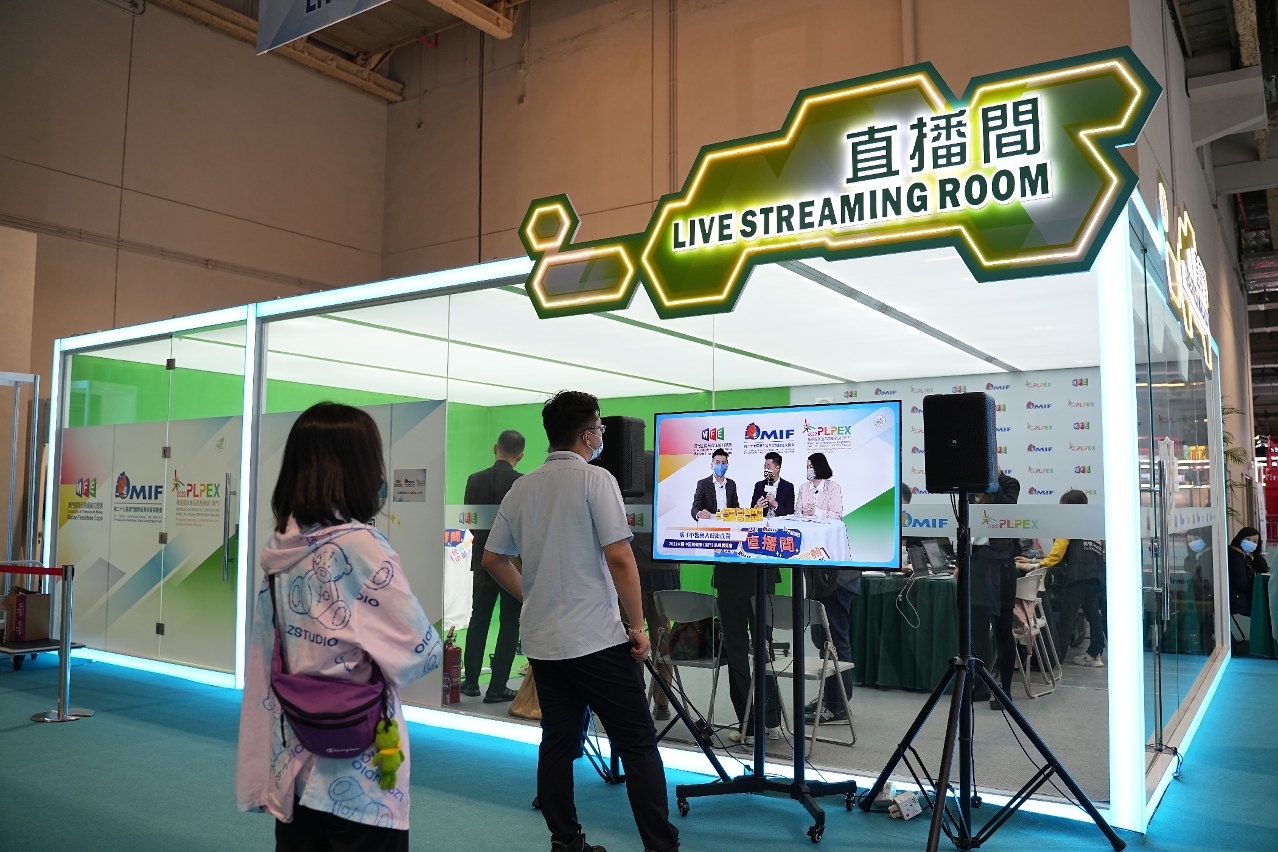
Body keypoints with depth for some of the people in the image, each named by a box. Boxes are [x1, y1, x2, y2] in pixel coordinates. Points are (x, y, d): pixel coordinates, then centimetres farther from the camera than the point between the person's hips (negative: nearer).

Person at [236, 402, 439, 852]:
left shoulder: (278, 548, 0)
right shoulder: (359, 546, -20)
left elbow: (264, 663, 8)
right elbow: (423, 649, -15)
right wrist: (383, 652, 5)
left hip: (292, 763, 7)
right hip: (357, 776, -6)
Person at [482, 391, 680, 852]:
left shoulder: (521, 488, 7)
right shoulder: (595, 479, -11)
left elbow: (493, 559, 14)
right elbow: (620, 559, -16)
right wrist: (638, 625, -8)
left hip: (542, 641, 6)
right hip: (597, 639, -6)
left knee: (557, 744, 13)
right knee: (638, 746, 2)